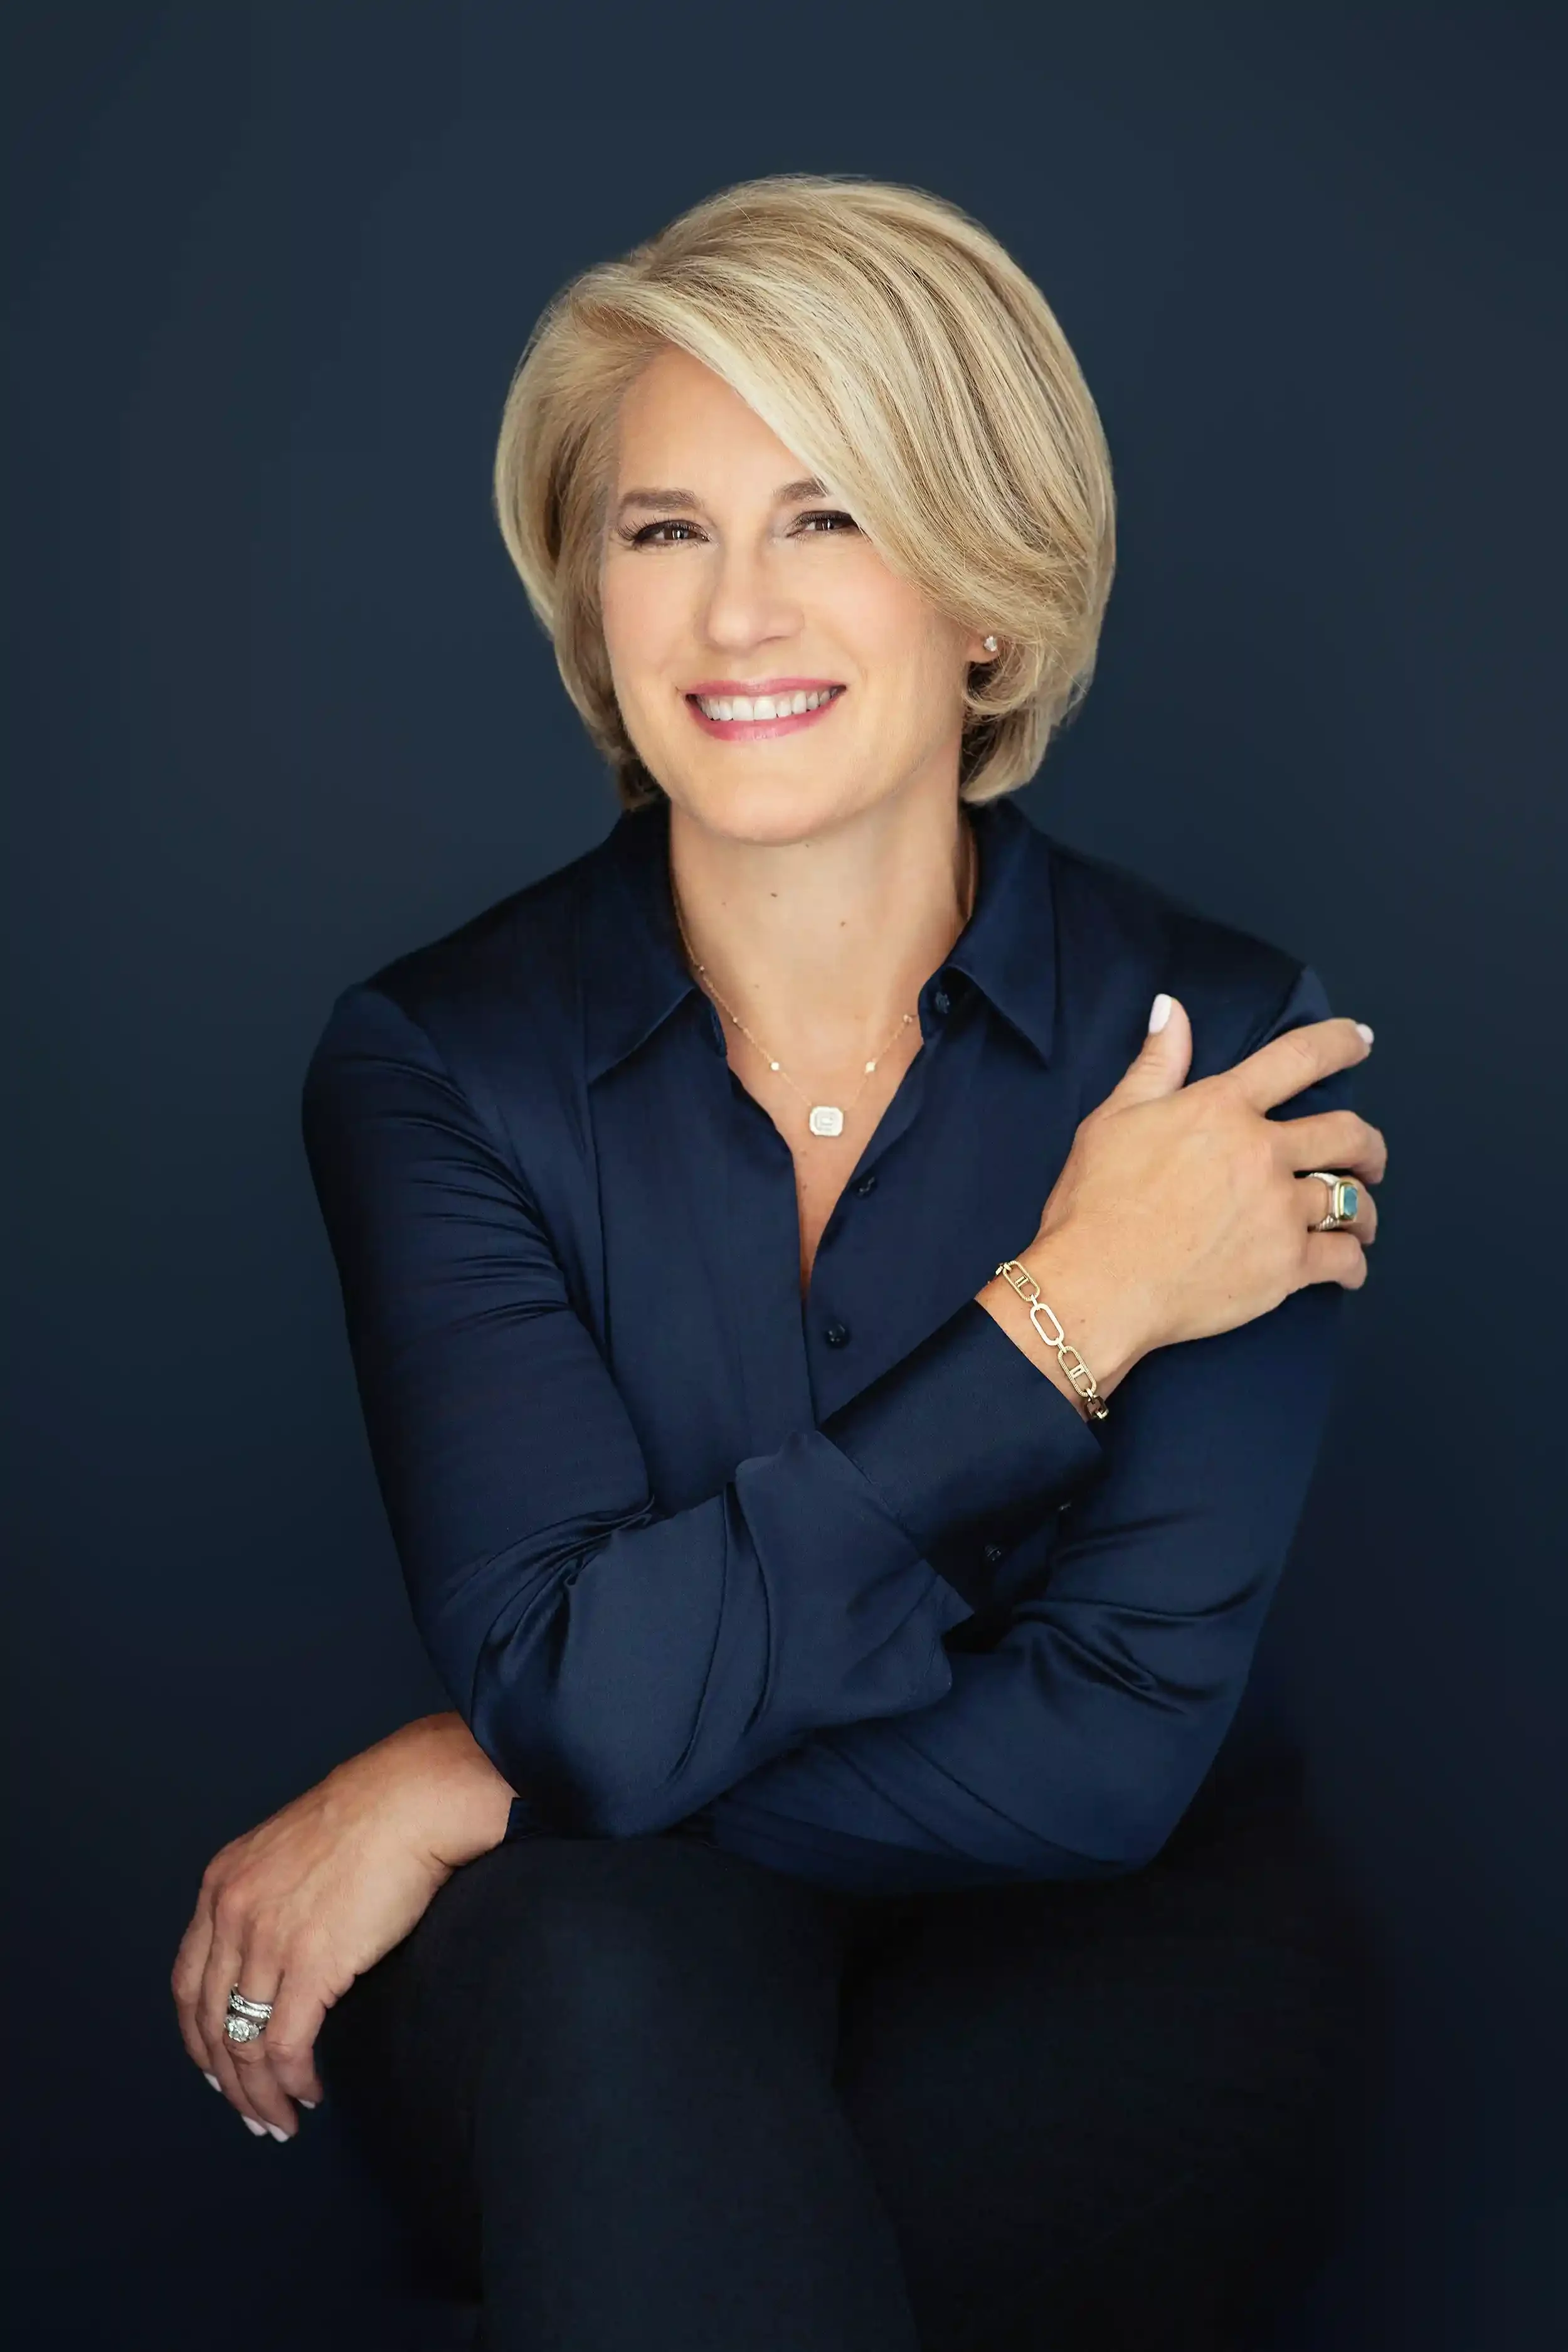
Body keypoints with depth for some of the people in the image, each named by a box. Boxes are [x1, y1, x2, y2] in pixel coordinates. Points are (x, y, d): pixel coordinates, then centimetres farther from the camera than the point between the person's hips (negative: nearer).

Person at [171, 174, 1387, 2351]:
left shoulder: (1229, 1046, -8)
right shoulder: (439, 1064, -6)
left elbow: (1115, 1746, -15)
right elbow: (587, 1694, -18)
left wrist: (470, 1787, -16)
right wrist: (1060, 1317, -19)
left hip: (1078, 1980, 0)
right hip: (587, 2002, 1)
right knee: (600, 1971, -35)